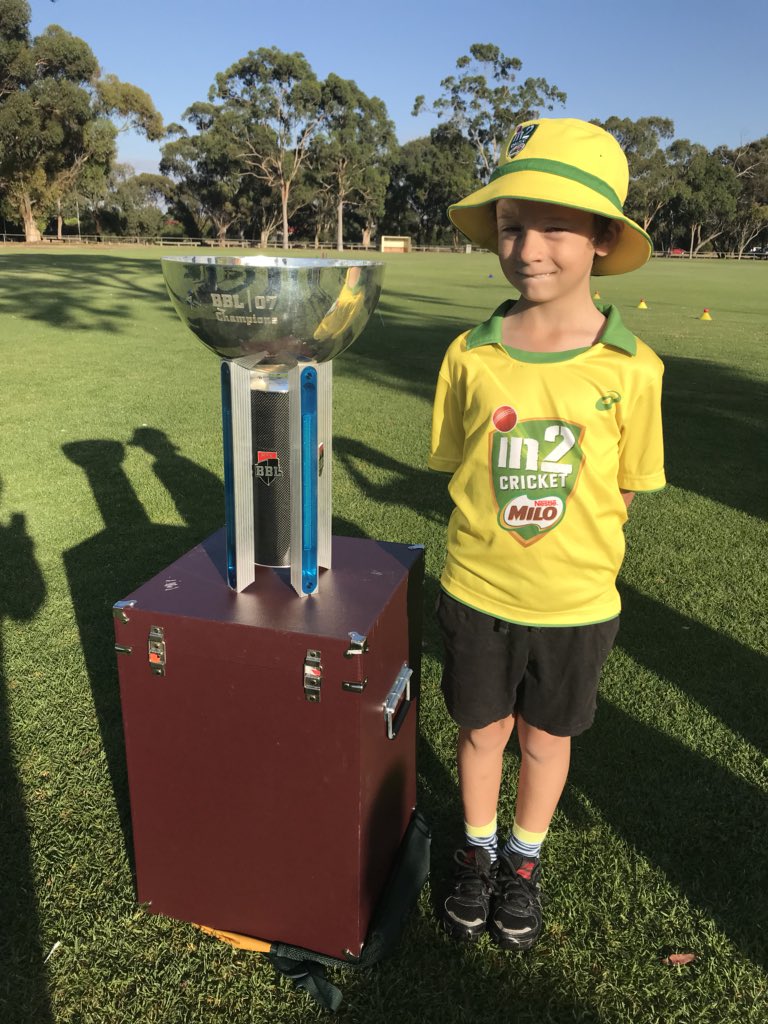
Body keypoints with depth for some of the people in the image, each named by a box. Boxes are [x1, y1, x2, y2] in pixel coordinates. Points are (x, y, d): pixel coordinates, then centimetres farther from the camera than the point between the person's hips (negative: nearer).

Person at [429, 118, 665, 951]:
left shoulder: (631, 368, -14)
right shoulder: (471, 355, -11)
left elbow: (624, 489, -2)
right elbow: (456, 469, 1)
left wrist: (568, 539, -7)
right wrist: (495, 531, -6)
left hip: (576, 601, 0)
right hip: (476, 592, 1)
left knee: (546, 737, 20)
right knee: (481, 730, 19)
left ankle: (523, 862, 48)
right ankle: (478, 852, 47)